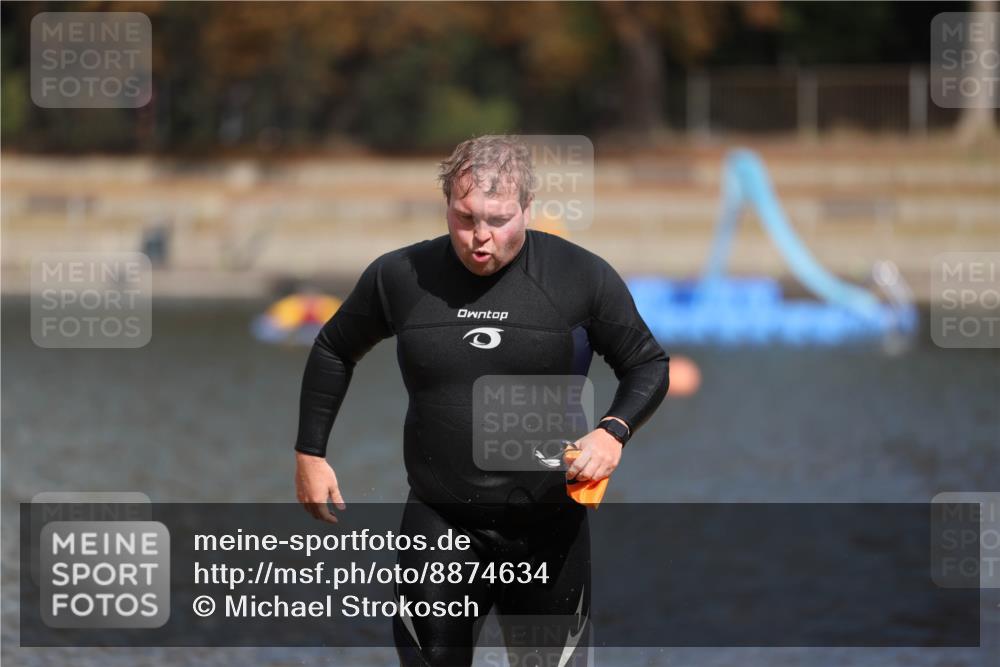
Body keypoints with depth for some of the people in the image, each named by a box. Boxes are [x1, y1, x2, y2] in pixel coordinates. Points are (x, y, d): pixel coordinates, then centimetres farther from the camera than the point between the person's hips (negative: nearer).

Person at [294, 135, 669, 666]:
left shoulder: (581, 276, -8)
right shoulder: (401, 276, -3)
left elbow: (648, 364, 3)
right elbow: (335, 351, 15)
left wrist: (613, 431, -16)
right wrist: (310, 454, 12)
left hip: (549, 526, 0)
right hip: (440, 524, 0)